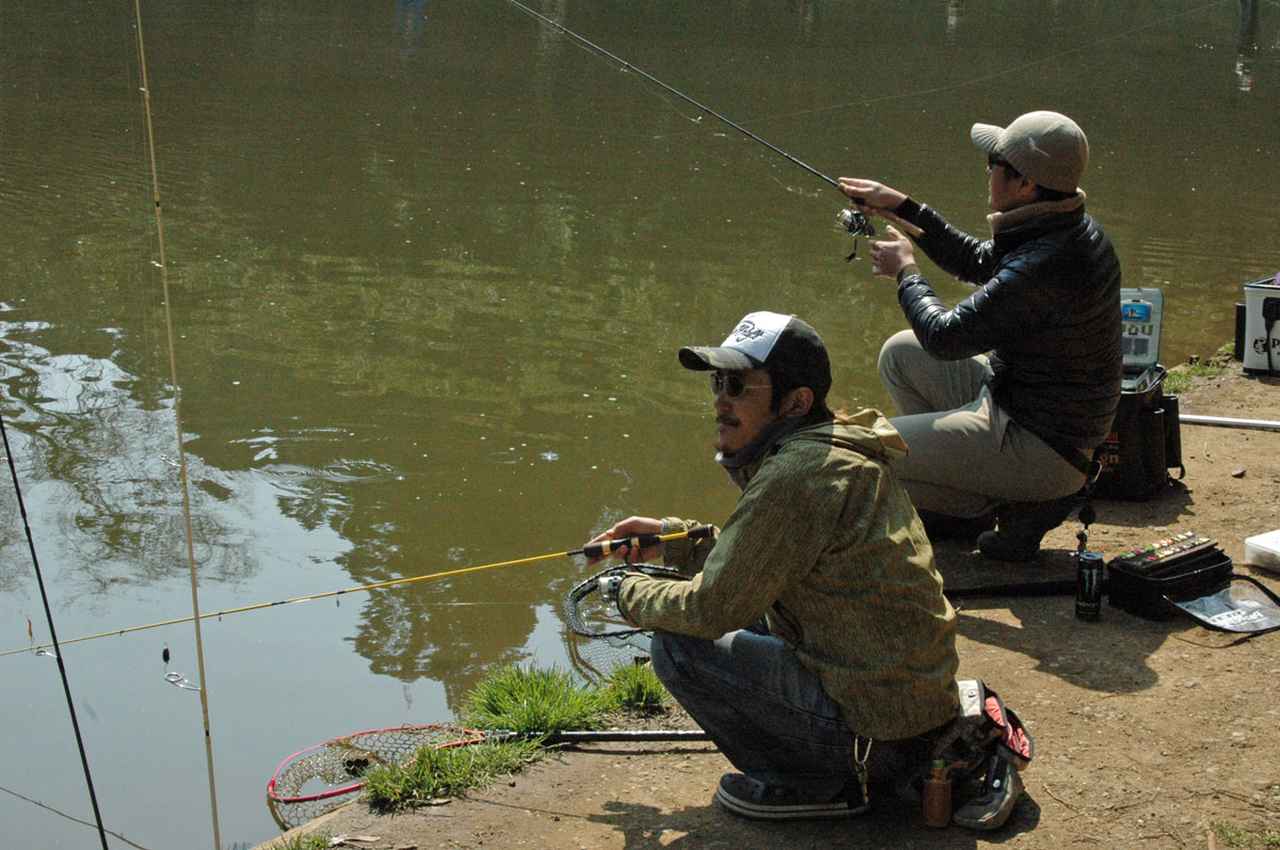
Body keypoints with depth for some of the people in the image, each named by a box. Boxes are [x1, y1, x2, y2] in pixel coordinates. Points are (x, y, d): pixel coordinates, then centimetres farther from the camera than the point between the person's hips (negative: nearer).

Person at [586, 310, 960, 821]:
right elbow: (750, 561, 23)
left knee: (678, 647, -7)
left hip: (873, 728, -10)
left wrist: (629, 594, 2)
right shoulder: (841, 450, 9)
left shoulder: (796, 475, -21)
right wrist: (669, 538, 16)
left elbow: (713, 608, -16)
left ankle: (818, 780, 0)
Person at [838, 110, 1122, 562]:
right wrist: (901, 207, 12)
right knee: (900, 353, 18)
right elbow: (979, 261, 17)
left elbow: (945, 336, -21)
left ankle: (1001, 505, 4)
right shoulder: (1075, 229, 0)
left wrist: (905, 271, -3)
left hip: (1044, 451, -10)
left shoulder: (1041, 269, -31)